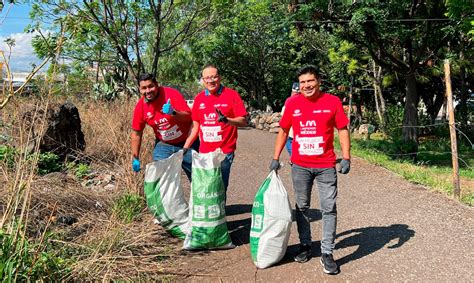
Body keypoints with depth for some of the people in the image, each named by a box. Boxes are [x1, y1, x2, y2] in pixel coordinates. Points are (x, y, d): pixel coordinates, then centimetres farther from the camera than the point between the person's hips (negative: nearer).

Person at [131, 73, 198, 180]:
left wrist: (173, 113, -39)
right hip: (163, 145, 3)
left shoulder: (172, 94, -19)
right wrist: (135, 159, 1)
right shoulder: (140, 106, -9)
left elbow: (189, 116, -20)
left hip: (186, 142, -2)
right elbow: (136, 133, 0)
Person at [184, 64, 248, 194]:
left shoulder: (231, 95, -4)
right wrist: (185, 148, 9)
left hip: (224, 152, -4)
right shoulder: (199, 98, 9)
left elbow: (243, 121, -7)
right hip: (204, 152, 4)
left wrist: (227, 120, -26)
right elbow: (195, 127, 15)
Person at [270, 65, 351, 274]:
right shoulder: (292, 103, 1)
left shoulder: (332, 102, -3)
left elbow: (342, 130, 0)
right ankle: (305, 246, 30)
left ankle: (327, 253, 11)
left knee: (329, 209, 0)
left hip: (326, 166, -2)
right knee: (302, 207, 13)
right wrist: (276, 158, 5)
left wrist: (346, 158, -9)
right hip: (300, 166, 2)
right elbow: (283, 131, 9)